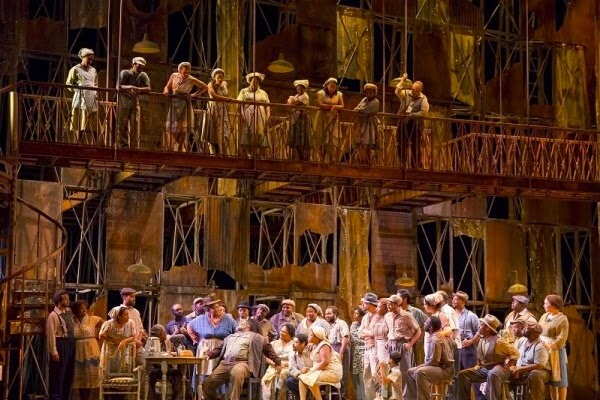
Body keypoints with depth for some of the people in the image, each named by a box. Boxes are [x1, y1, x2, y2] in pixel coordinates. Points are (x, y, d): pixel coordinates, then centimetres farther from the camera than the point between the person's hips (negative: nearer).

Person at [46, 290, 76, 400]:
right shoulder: (53, 316, -13)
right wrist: (54, 352, -21)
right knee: (58, 374, -4)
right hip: (60, 344, -8)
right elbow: (51, 334, -17)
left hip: (70, 343, 8)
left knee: (68, 373, 13)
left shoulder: (69, 311, 12)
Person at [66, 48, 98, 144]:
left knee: (93, 127, -2)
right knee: (80, 126, -10)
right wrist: (78, 90, -9)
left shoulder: (93, 70, 19)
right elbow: (68, 84, 3)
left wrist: (96, 93, 8)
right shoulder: (75, 69, 3)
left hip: (92, 101, 5)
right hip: (80, 100, -5)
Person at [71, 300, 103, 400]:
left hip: (91, 351, -1)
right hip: (78, 352, 1)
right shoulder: (72, 321, 1)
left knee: (90, 376, 0)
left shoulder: (93, 319, -2)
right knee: (80, 377, 5)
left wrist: (98, 334, 3)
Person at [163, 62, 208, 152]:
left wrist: (194, 95, -8)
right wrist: (166, 91, -11)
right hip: (174, 105, 3)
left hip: (184, 105, -3)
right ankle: (171, 150, 3)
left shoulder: (191, 80, -6)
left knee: (183, 129, -7)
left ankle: (181, 150, -5)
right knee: (171, 128, -1)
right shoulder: (174, 76, 3)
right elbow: (167, 86, 12)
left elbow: (205, 87, 0)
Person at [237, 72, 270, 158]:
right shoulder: (244, 91, 13)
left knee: (261, 140, -5)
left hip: (260, 120, 2)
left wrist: (268, 116, -1)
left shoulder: (263, 93, 21)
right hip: (248, 119, -2)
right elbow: (240, 104, 2)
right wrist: (242, 115, -13)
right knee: (247, 139, -11)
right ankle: (247, 156, -14)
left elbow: (267, 106, 15)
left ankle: (261, 157, -6)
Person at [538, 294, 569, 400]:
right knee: (551, 379, 10)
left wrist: (550, 347, -24)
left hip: (555, 352, -7)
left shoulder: (562, 319, -8)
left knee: (559, 379, -1)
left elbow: (561, 339, -16)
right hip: (544, 352, 7)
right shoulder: (544, 316, 14)